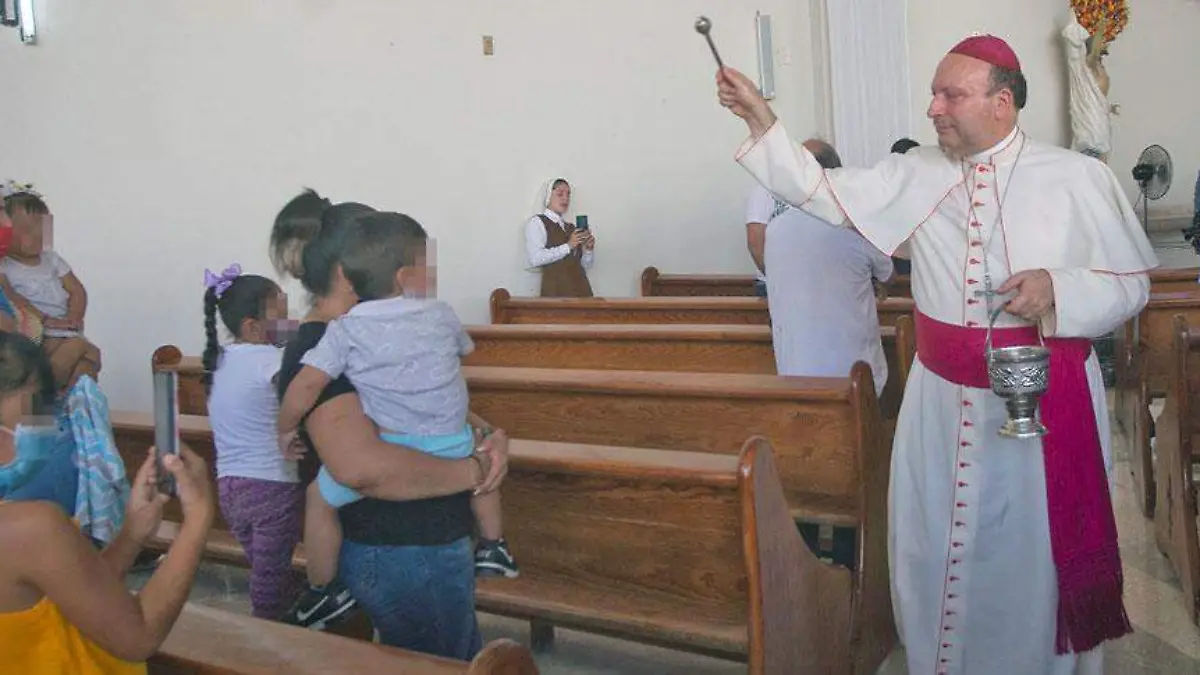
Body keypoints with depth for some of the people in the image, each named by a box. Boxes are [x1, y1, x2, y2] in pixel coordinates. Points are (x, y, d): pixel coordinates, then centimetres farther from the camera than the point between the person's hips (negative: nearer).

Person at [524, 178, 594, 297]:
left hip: (581, 288, 5)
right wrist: (568, 246, -15)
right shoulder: (536, 222, 2)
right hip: (556, 289, -5)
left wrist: (588, 250, -2)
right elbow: (535, 259, -13)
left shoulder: (571, 227, 19)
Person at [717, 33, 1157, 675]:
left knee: (1035, 550, 10)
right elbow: (823, 190, 1)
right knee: (938, 546, 14)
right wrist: (761, 122, -6)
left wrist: (1057, 289, -21)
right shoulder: (916, 175, 1)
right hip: (941, 400, 3)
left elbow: (1130, 283, -3)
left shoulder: (1078, 178, -6)